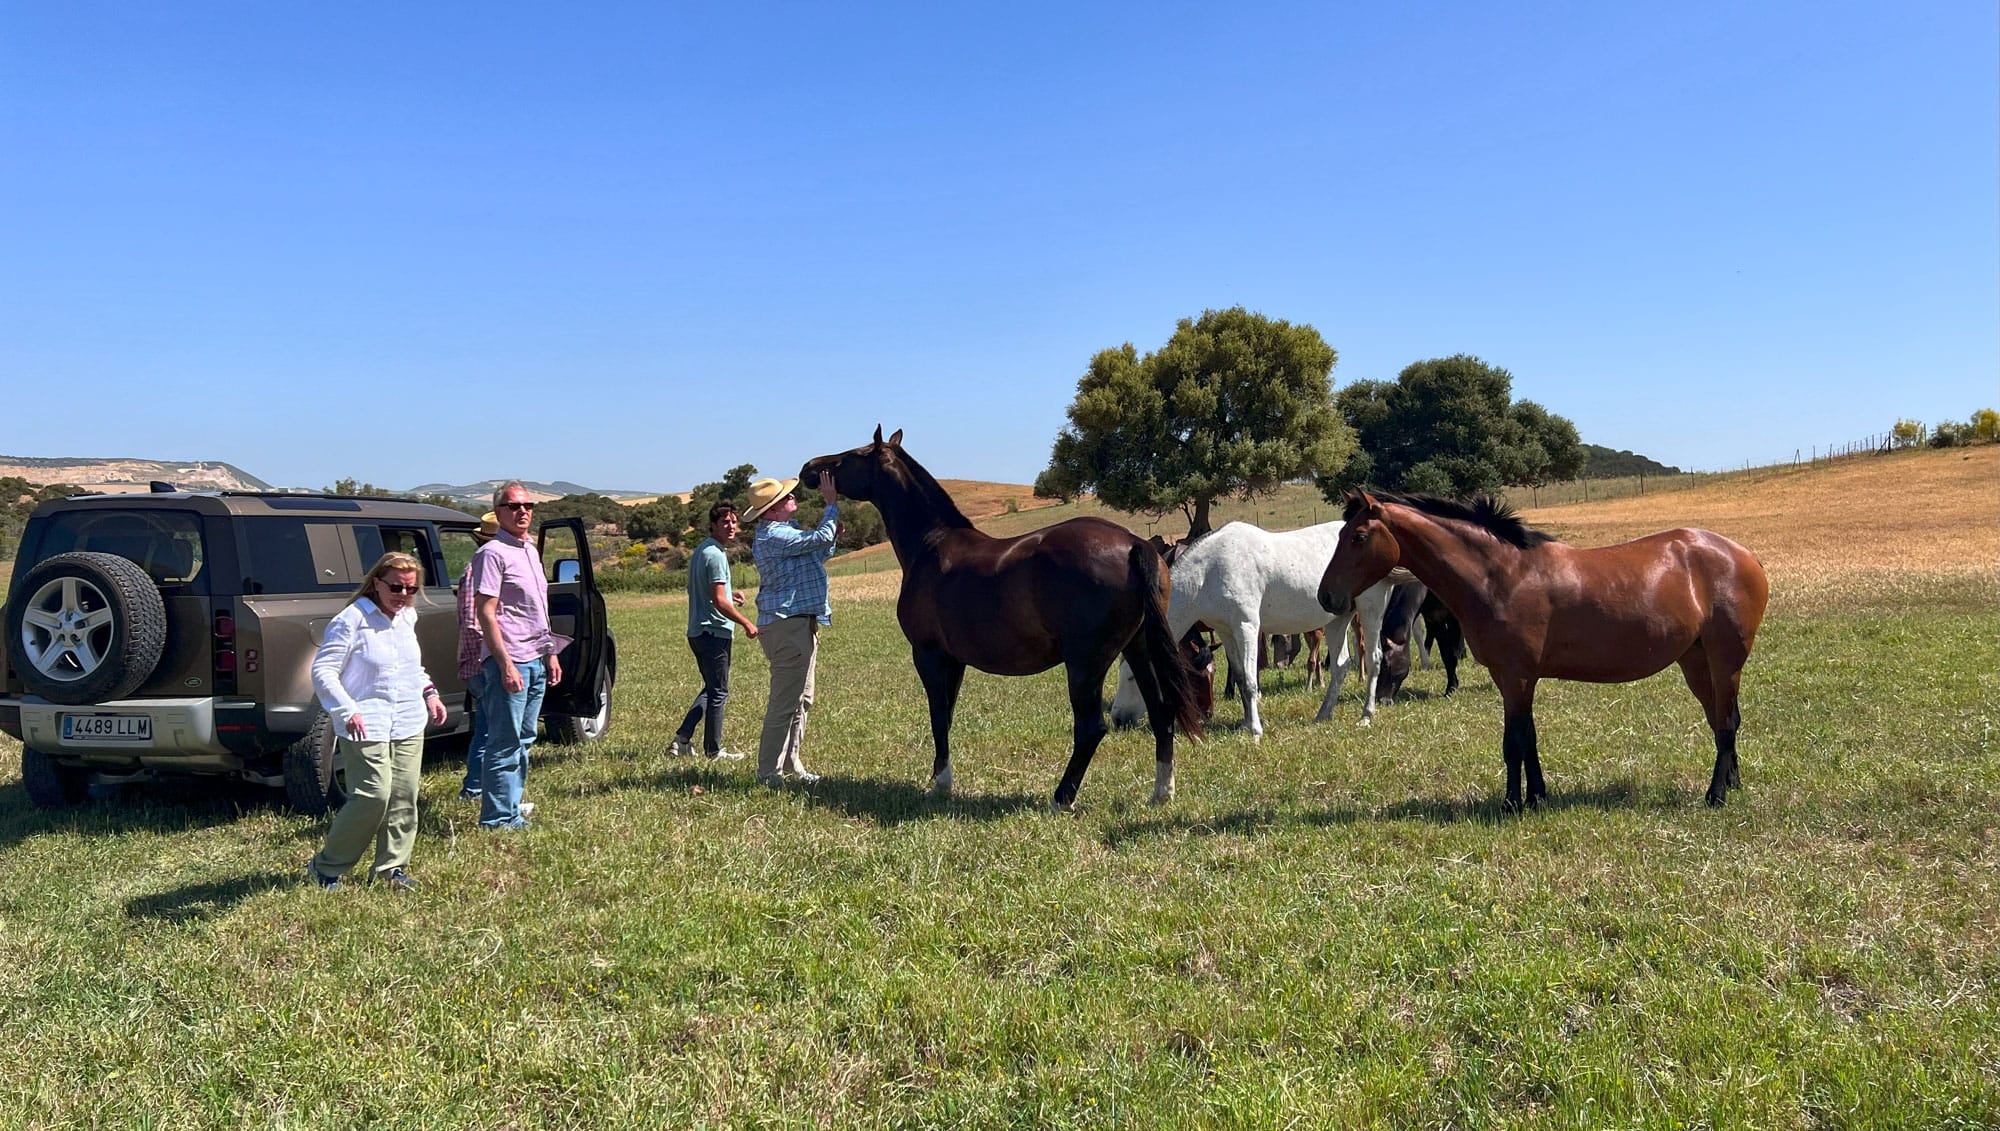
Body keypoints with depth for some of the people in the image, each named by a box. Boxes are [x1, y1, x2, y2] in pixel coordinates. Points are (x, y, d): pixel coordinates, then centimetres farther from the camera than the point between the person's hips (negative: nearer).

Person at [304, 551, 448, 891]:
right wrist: (347, 711, -24)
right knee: (374, 796, -12)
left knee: (403, 798, 6)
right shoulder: (351, 620, -11)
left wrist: (428, 691, 13)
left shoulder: (408, 618, 12)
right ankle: (325, 868, 6)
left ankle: (392, 867, 20)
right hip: (366, 728, -7)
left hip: (409, 726, 7)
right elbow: (322, 670, -13)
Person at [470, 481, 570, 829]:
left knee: (523, 739, 14)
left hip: (535, 660, 9)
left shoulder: (530, 551, 16)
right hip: (509, 661, -9)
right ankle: (498, 819, 1)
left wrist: (550, 654, 20)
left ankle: (511, 805, 24)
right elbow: (486, 614, -17)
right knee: (505, 743, -5)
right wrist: (506, 664, -21)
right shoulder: (492, 553, -11)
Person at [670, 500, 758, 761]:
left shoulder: (700, 551, 14)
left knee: (711, 689, 19)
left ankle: (683, 736, 13)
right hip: (714, 632, -10)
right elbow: (719, 602, -21)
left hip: (697, 631, 10)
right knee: (718, 693, 1)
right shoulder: (715, 555, -17)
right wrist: (747, 624, -12)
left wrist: (728, 593, 20)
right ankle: (713, 750, 9)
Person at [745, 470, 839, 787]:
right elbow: (819, 539, -19)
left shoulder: (784, 531, 18)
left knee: (802, 699, 17)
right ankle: (768, 771, 0)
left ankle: (790, 763, 26)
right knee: (785, 701, -7)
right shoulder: (773, 536, -17)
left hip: (801, 623, 11)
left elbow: (817, 554, 28)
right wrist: (831, 504, -9)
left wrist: (831, 533, 11)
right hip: (787, 624, -11)